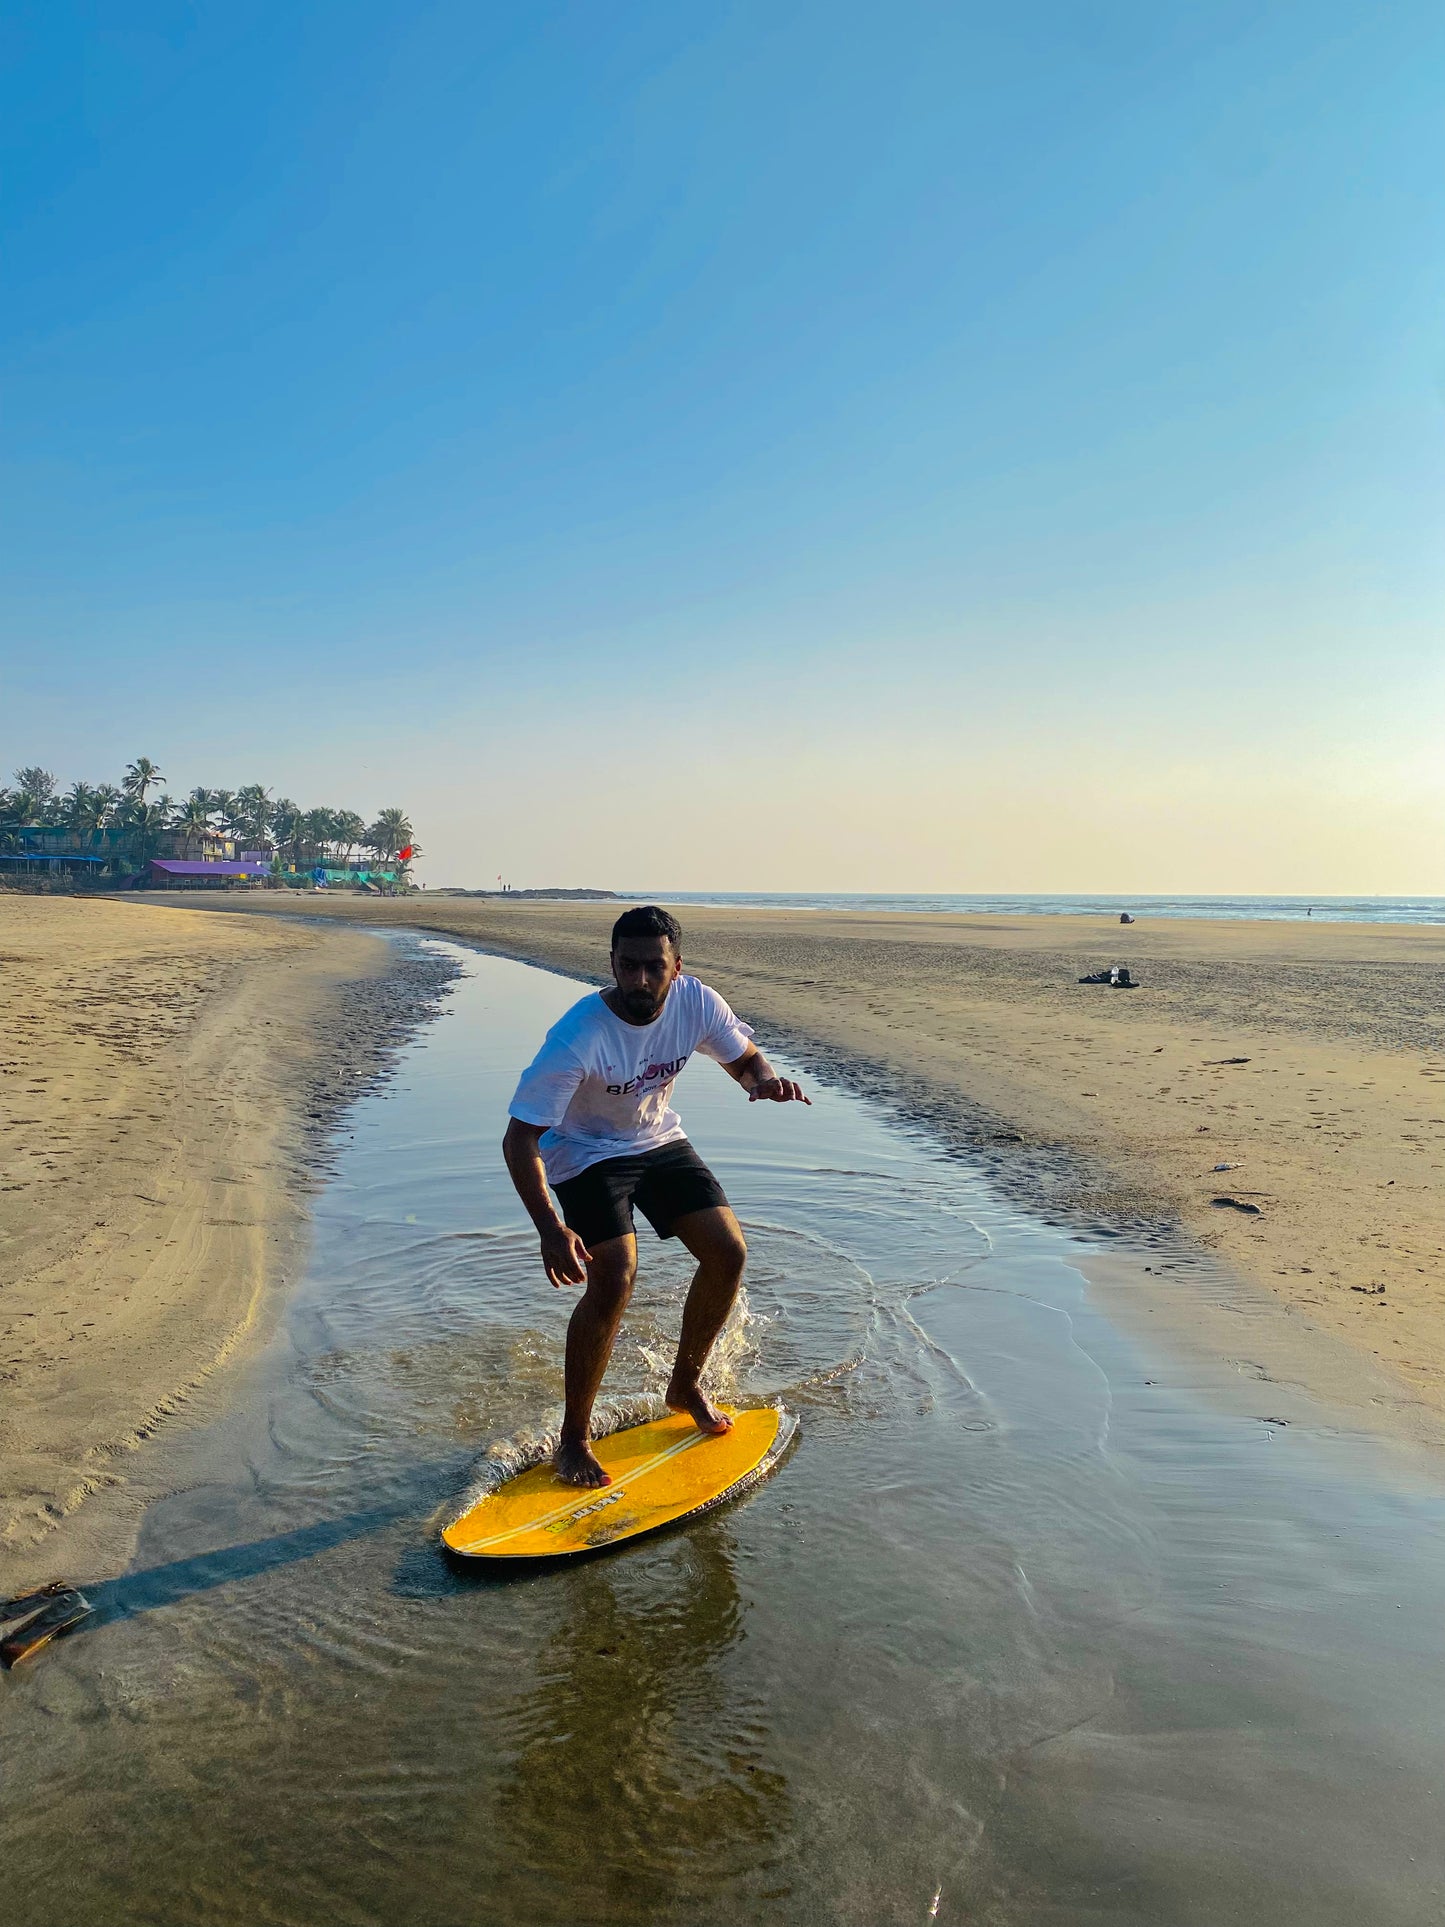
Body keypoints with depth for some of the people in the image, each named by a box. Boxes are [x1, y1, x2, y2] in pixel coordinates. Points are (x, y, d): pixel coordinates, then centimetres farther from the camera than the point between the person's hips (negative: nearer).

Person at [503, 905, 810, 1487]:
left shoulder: (697, 1003, -19)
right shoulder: (578, 1037, -33)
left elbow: (744, 1057, -1)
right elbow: (519, 1139, -31)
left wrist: (765, 1080, -27)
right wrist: (550, 1228, -42)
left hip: (661, 1142, 5)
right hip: (586, 1152, -5)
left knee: (729, 1253, -5)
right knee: (614, 1281, -21)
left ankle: (686, 1384, 20)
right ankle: (573, 1438, -1)